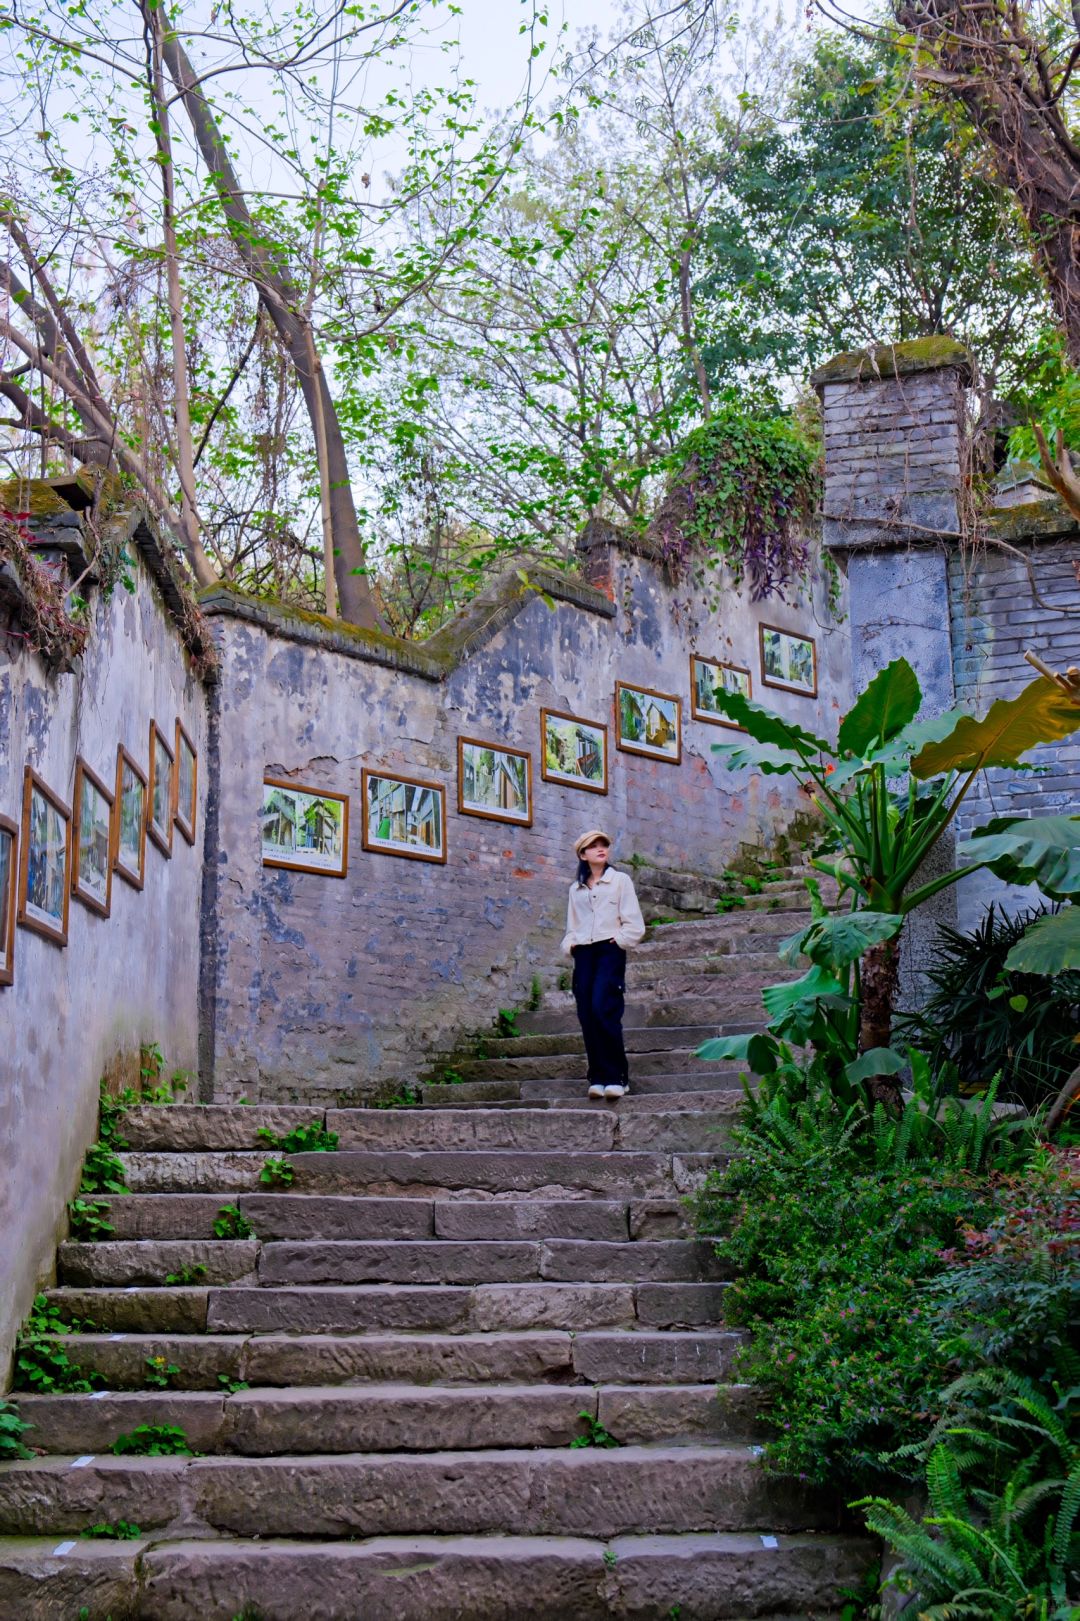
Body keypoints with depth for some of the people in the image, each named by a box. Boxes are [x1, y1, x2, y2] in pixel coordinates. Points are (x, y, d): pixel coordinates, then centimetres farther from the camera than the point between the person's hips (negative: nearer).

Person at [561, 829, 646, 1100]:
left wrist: (619, 940, -9)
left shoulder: (620, 880, 7)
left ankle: (616, 1077, -14)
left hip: (610, 951, -4)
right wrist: (570, 944, 5)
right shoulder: (576, 889, 19)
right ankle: (597, 1077, 0)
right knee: (587, 1015, -3)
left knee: (603, 1009, -19)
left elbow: (634, 925, 3)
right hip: (583, 954, 4)